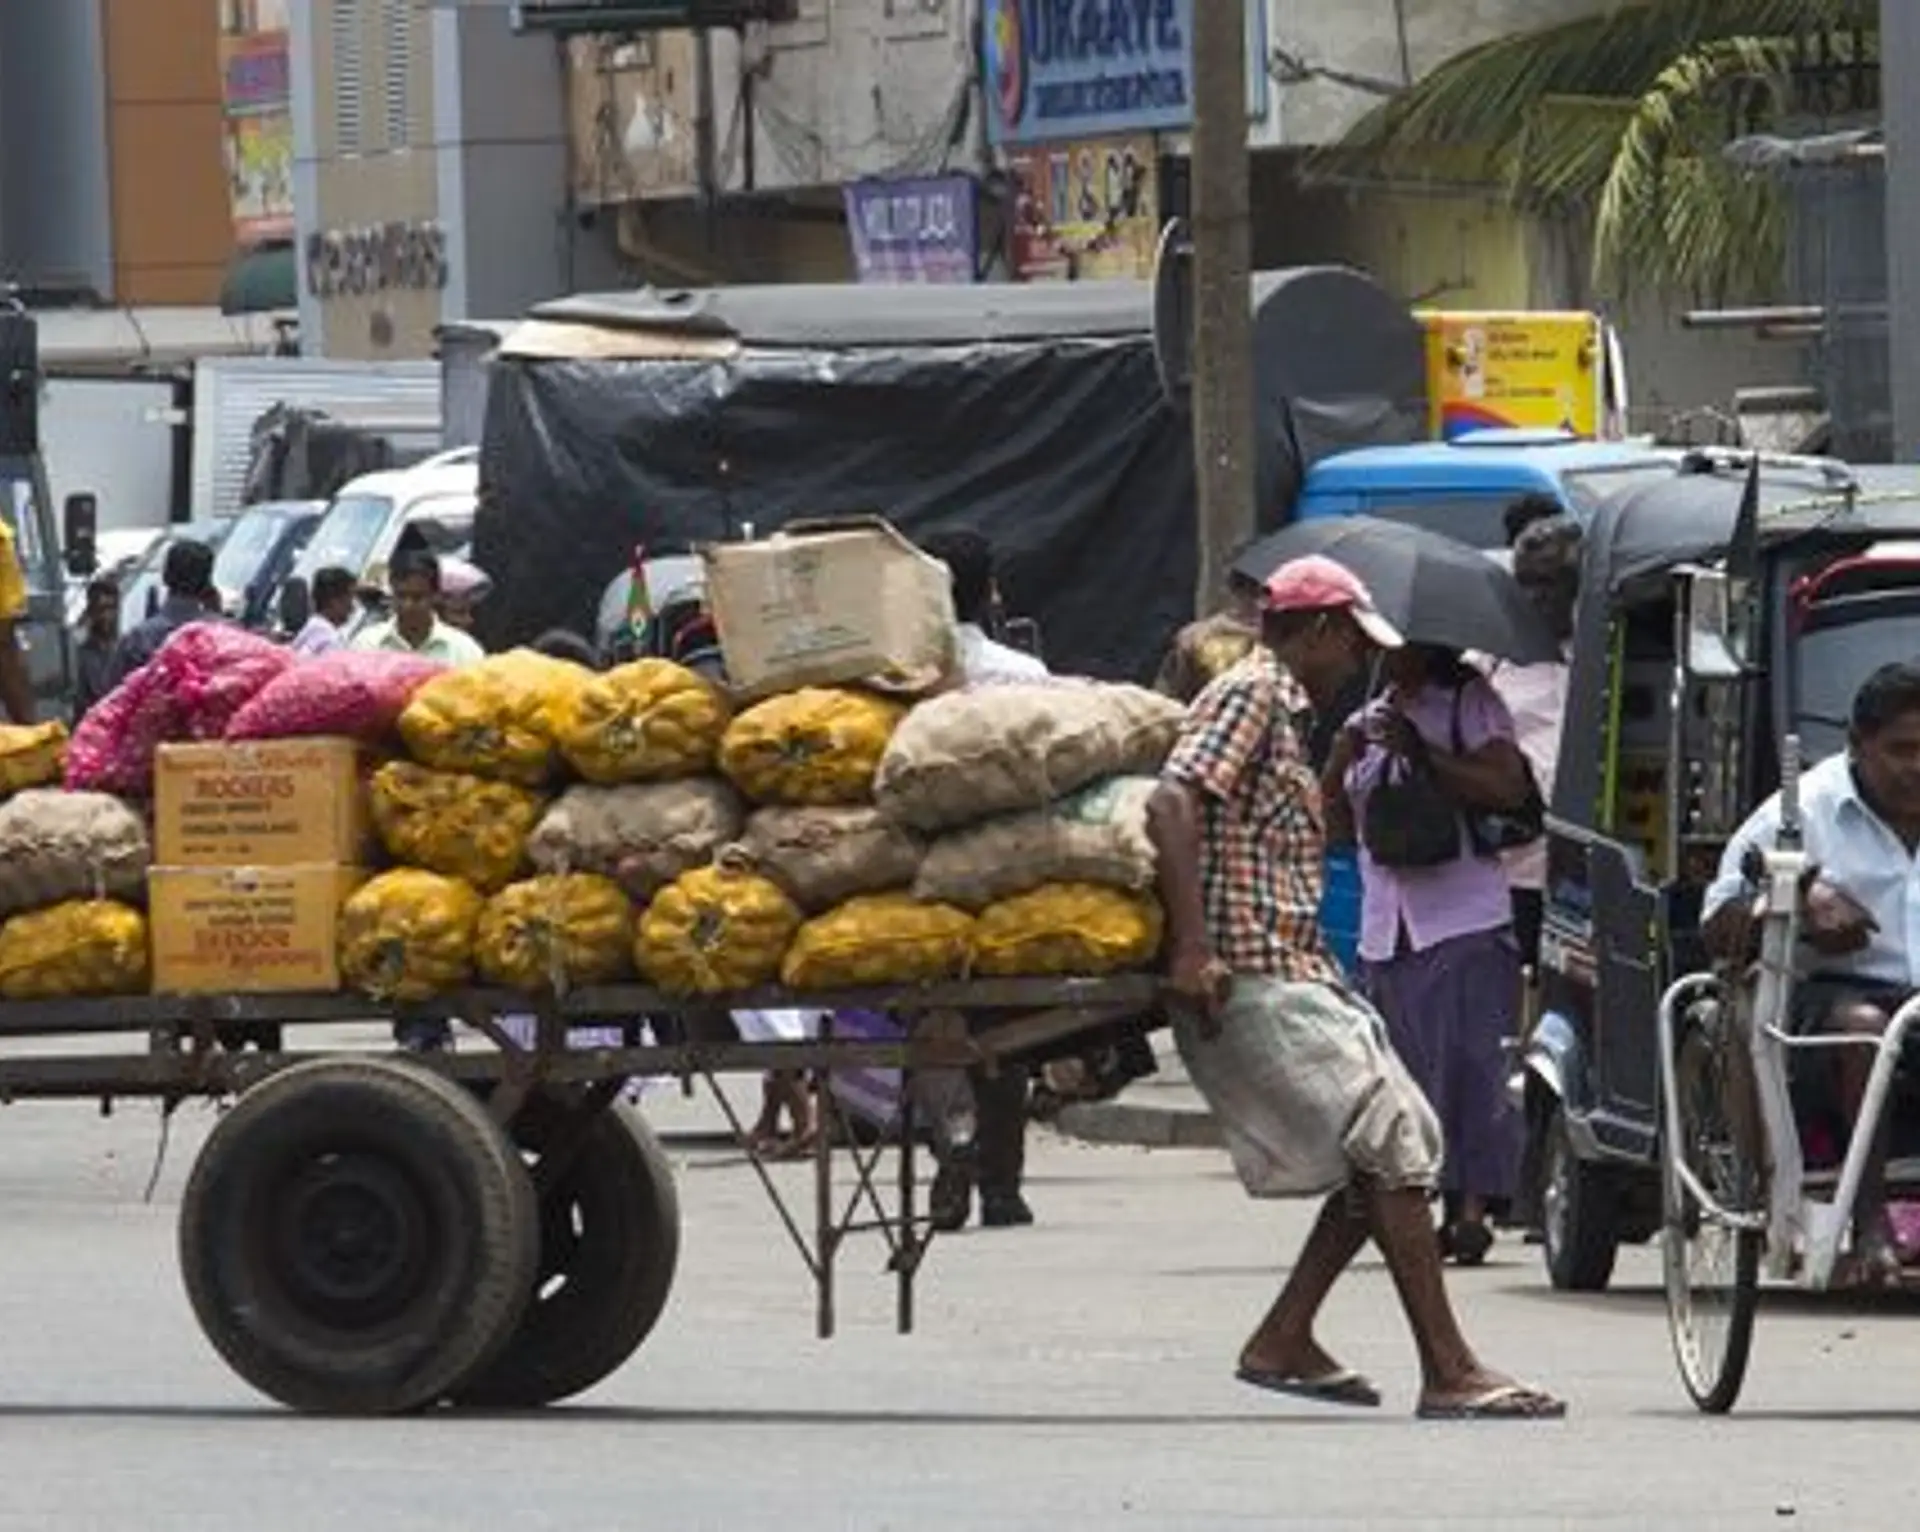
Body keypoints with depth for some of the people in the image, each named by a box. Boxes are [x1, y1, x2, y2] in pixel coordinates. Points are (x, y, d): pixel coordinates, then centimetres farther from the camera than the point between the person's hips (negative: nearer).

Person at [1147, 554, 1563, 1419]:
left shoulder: (1277, 712, 24)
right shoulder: (1249, 696, -8)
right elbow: (1172, 805, -22)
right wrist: (1193, 948, -28)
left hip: (1297, 977, 11)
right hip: (1257, 982, -11)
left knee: (1403, 1146, 9)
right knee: (1392, 1152, -14)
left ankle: (1284, 1342, 11)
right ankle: (1448, 1373, -16)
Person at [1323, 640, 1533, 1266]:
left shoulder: (1470, 703, 4)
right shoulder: (1366, 723, 19)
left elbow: (1509, 788, -11)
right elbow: (1333, 825, 15)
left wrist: (1421, 751, -14)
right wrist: (1344, 757, -2)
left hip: (1464, 924, -5)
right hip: (1386, 931, 5)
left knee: (1472, 1066, -13)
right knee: (1407, 1072, 1)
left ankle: (1472, 1205, -13)